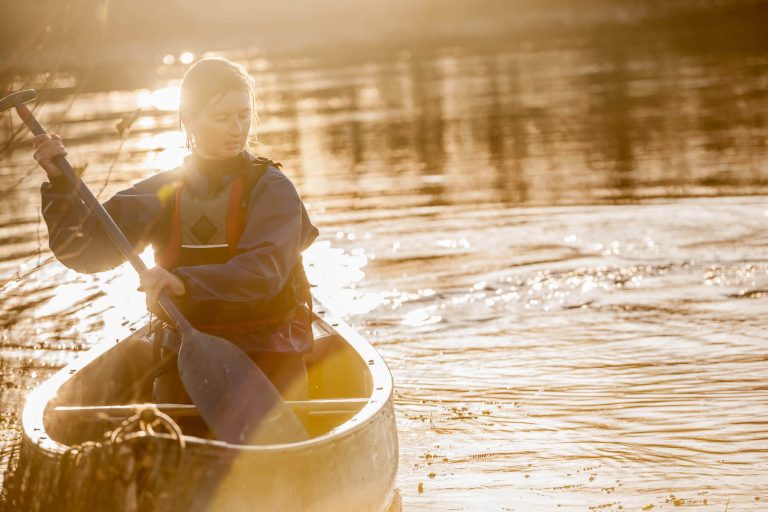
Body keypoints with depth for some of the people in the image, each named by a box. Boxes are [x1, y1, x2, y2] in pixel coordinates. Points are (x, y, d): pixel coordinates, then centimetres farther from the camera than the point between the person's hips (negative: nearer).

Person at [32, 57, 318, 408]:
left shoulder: (272, 189, -4)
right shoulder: (162, 193, 7)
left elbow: (265, 271, -22)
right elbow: (83, 252, 3)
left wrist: (187, 283, -36)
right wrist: (60, 185, -10)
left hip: (266, 352, -2)